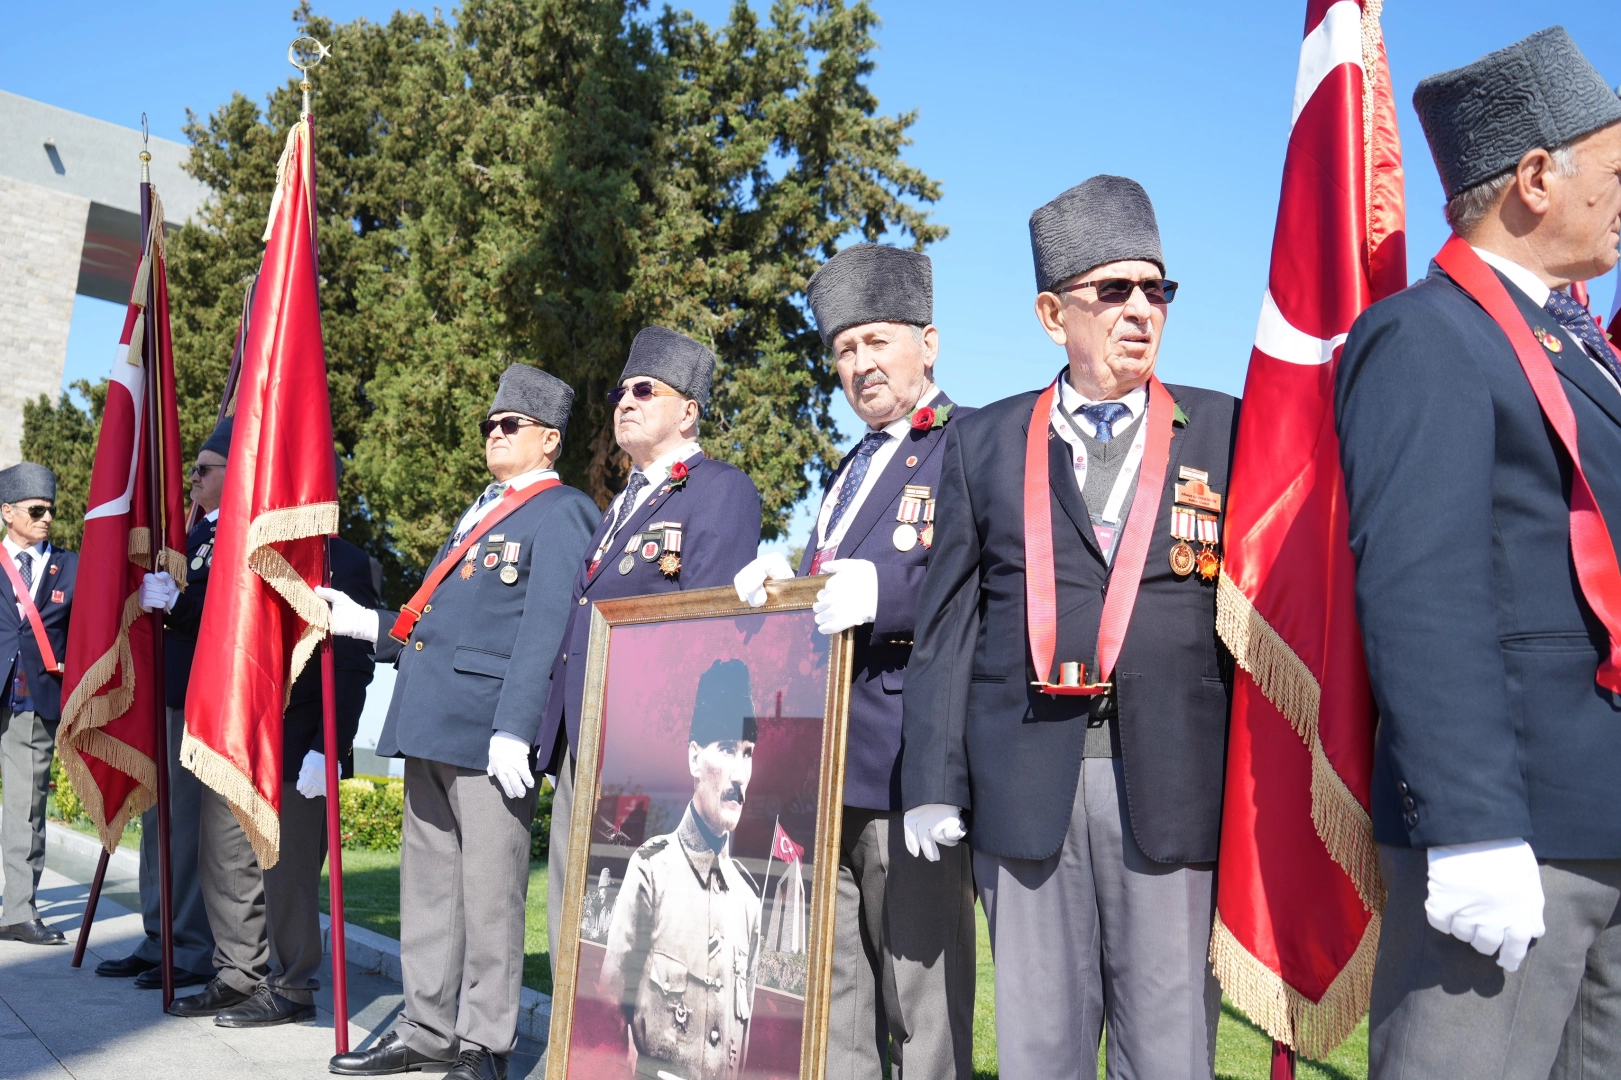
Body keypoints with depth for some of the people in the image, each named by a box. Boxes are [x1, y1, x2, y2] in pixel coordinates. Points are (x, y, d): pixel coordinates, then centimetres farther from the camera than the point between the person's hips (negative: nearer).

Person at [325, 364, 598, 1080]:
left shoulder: (559, 513, -5)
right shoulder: (480, 512, 23)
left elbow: (545, 632, -15)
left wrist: (515, 729, -22)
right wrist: (368, 624, 13)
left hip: (489, 731, -9)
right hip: (432, 726, 9)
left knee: (489, 894, -1)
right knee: (426, 883, 15)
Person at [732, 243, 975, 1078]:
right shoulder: (853, 468, 23)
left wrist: (883, 591, -26)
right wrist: (782, 584, 4)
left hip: (909, 766, -8)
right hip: (822, 769, 8)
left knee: (921, 1001, 2)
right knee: (825, 987, 14)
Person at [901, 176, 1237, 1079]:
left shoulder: (1226, 431, 6)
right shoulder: (983, 442, 9)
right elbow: (950, 623, 7)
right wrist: (935, 779, 2)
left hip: (1174, 788, -1)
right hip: (1025, 788, 1)